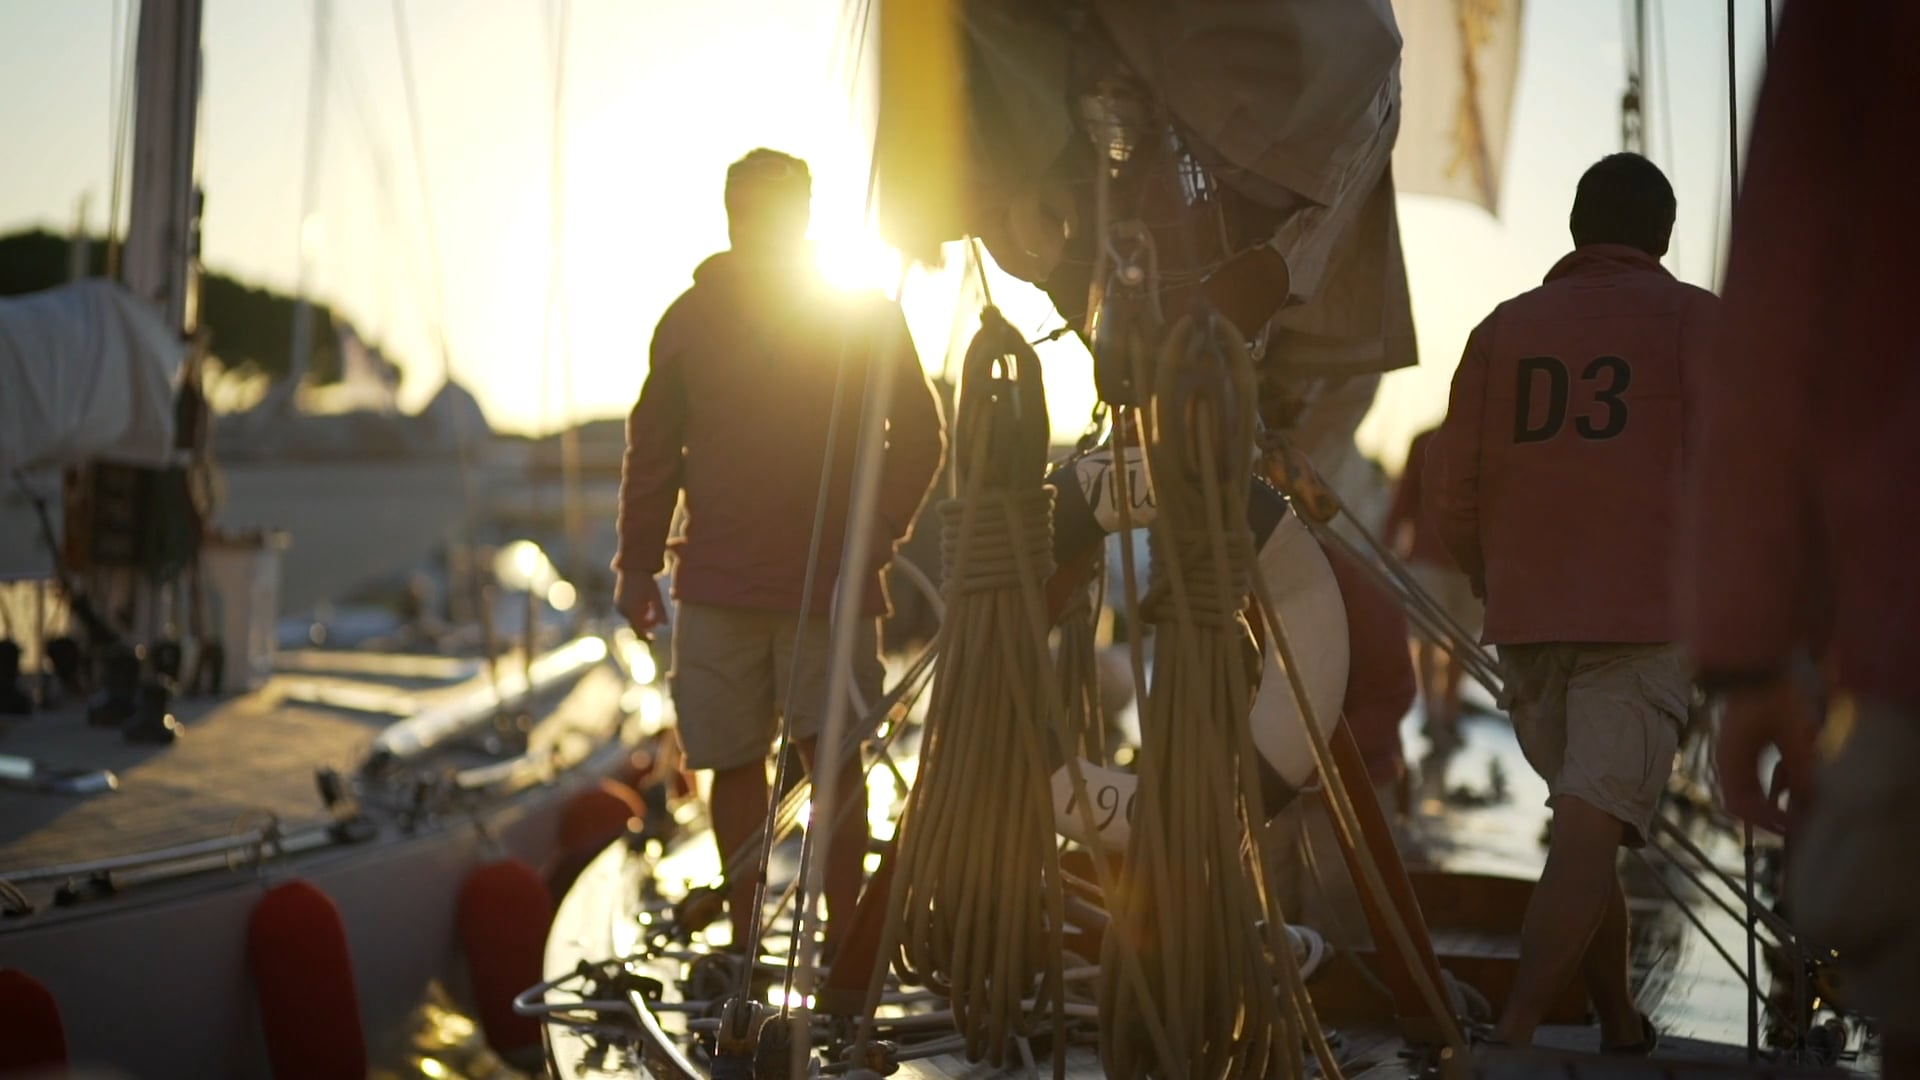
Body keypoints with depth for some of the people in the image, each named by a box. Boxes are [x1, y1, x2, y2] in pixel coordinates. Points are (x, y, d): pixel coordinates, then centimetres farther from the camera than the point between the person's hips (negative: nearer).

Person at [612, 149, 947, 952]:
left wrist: (878, 534, -8)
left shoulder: (866, 313, 3)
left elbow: (918, 435, 4)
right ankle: (744, 941, 16)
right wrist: (637, 562, 7)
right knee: (733, 763, 5)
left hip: (833, 581, -2)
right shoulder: (692, 317, 8)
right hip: (717, 583, 2)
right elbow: (652, 448, 11)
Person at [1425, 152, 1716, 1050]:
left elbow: (1451, 494, 7)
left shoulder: (1504, 327, 11)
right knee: (1588, 836, -10)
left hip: (1527, 620, 4)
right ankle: (1510, 1040, -23)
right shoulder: (1690, 317, 3)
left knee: (1586, 829, 18)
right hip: (1646, 617, -4)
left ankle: (1623, 1037, 27)